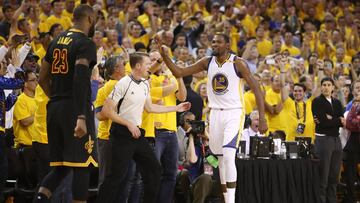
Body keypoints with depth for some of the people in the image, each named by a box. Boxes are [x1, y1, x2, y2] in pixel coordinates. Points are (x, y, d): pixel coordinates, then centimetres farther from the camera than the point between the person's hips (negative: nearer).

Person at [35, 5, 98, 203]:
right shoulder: (86, 44, -9)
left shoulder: (57, 40, 15)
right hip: (75, 109, -8)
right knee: (81, 165, -3)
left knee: (60, 165, 12)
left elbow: (43, 79, 17)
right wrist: (82, 117, -27)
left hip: (54, 107, 8)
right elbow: (80, 78, -23)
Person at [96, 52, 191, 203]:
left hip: (137, 132, 8)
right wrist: (129, 124, -19)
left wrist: (176, 108, 25)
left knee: (153, 169, 10)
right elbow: (106, 110, -17)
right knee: (116, 175, -10)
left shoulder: (145, 84, 10)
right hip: (121, 134, -8)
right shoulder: (123, 83, -15)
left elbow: (150, 108, 24)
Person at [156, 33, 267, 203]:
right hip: (215, 113, 6)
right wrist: (165, 56, -9)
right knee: (221, 158, 8)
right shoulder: (207, 62, 4)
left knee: (228, 157, -19)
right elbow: (179, 73, 6)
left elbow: (256, 89, -9)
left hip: (234, 113, -6)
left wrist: (262, 118, -14)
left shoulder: (238, 63, -10)